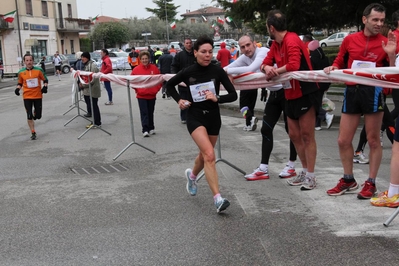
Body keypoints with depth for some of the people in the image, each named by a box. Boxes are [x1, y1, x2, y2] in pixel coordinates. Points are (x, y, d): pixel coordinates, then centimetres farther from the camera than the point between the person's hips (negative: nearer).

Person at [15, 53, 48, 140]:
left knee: (38, 116, 6)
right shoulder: (21, 72, -1)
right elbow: (20, 83, 12)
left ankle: (35, 112, 43)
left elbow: (45, 80, 5)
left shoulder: (39, 70, -5)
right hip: (27, 97, 0)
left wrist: (45, 87, -13)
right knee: (29, 116, -4)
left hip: (38, 96, 0)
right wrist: (18, 88, -7)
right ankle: (33, 133, 8)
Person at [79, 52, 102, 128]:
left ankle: (97, 123, 3)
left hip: (92, 90, -10)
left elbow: (93, 79, -20)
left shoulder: (92, 65, -14)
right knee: (90, 107, 13)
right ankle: (94, 121, 22)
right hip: (87, 90, 10)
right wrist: (81, 83, 7)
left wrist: (83, 85, -16)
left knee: (93, 106, -5)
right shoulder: (85, 66, 15)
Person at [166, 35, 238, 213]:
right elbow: (169, 84, 10)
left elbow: (233, 95, -8)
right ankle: (217, 198, -21)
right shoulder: (188, 72, -9)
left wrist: (216, 98, -24)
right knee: (210, 155, -21)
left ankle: (192, 175, 53)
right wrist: (179, 100, -3)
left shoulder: (217, 71, -7)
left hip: (213, 117, 3)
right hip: (195, 117, -3)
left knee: (205, 154, 19)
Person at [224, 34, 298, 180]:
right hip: (274, 93, 9)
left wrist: (227, 71, -30)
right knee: (266, 129, 4)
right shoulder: (245, 58, 2)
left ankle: (291, 166, 13)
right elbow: (228, 67, 4)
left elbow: (250, 69, -36)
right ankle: (263, 169, 7)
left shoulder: (263, 51, -22)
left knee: (290, 128, 1)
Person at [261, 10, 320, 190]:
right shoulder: (276, 44, 9)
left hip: (305, 93, -10)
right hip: (291, 95, 10)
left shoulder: (292, 40, -20)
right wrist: (267, 68, -17)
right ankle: (305, 171, 25)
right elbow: (266, 63, 7)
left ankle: (311, 176, 5)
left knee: (307, 135, -3)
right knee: (294, 135, 13)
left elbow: (293, 65, -33)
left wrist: (274, 72, -18)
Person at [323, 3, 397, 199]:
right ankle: (348, 180, 25)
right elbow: (339, 62, 18)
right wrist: (332, 68, -3)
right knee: (343, 140, 7)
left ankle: (370, 183, 17)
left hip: (373, 92, -3)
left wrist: (391, 55, -15)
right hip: (352, 91, 3)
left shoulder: (386, 43, 1)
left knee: (373, 140, 4)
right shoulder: (350, 39, 6)